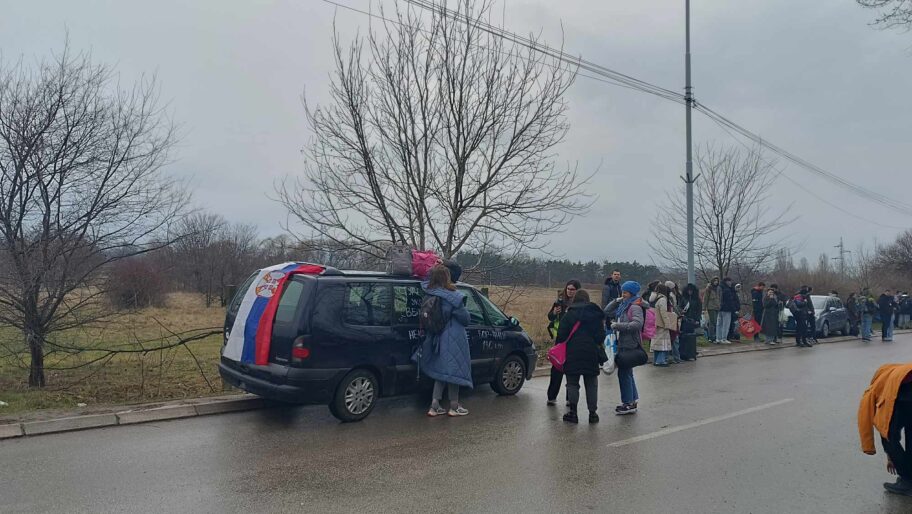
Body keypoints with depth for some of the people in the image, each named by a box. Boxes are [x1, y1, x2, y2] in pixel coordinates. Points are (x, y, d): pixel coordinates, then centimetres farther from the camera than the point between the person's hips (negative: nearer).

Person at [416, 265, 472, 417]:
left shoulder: (429, 295, -6)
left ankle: (434, 406, 13)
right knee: (454, 370, 7)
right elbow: (465, 318, -10)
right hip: (453, 339, -6)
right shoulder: (453, 297, -19)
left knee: (441, 371, 15)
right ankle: (454, 407, 18)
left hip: (437, 339, 6)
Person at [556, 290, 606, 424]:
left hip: (572, 353, -2)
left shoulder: (569, 314, -1)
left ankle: (573, 412, 3)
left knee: (572, 383, 5)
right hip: (591, 353, 2)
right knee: (591, 384, 10)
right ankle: (593, 413, 11)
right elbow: (601, 336, 3)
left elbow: (561, 335, -5)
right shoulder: (596, 314, 5)